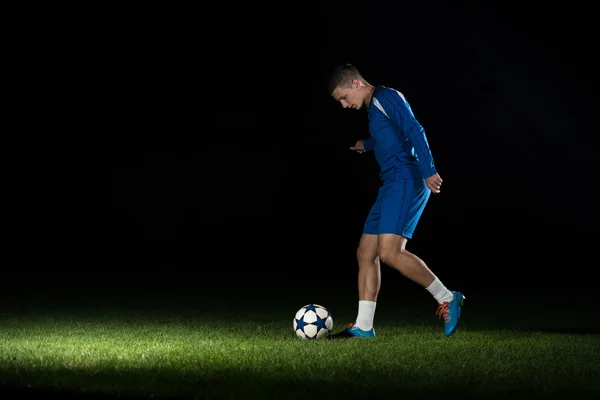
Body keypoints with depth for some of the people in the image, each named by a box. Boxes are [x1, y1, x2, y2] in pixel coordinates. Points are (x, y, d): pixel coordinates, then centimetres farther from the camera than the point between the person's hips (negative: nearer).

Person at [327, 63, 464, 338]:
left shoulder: (386, 97, -7)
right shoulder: (374, 107, 22)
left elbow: (415, 131, -17)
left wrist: (428, 171, -26)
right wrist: (367, 145, 57)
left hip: (405, 180, -11)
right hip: (392, 184, 11)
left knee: (389, 252, -21)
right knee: (365, 252, 6)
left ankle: (447, 299, -10)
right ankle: (363, 326, 9)